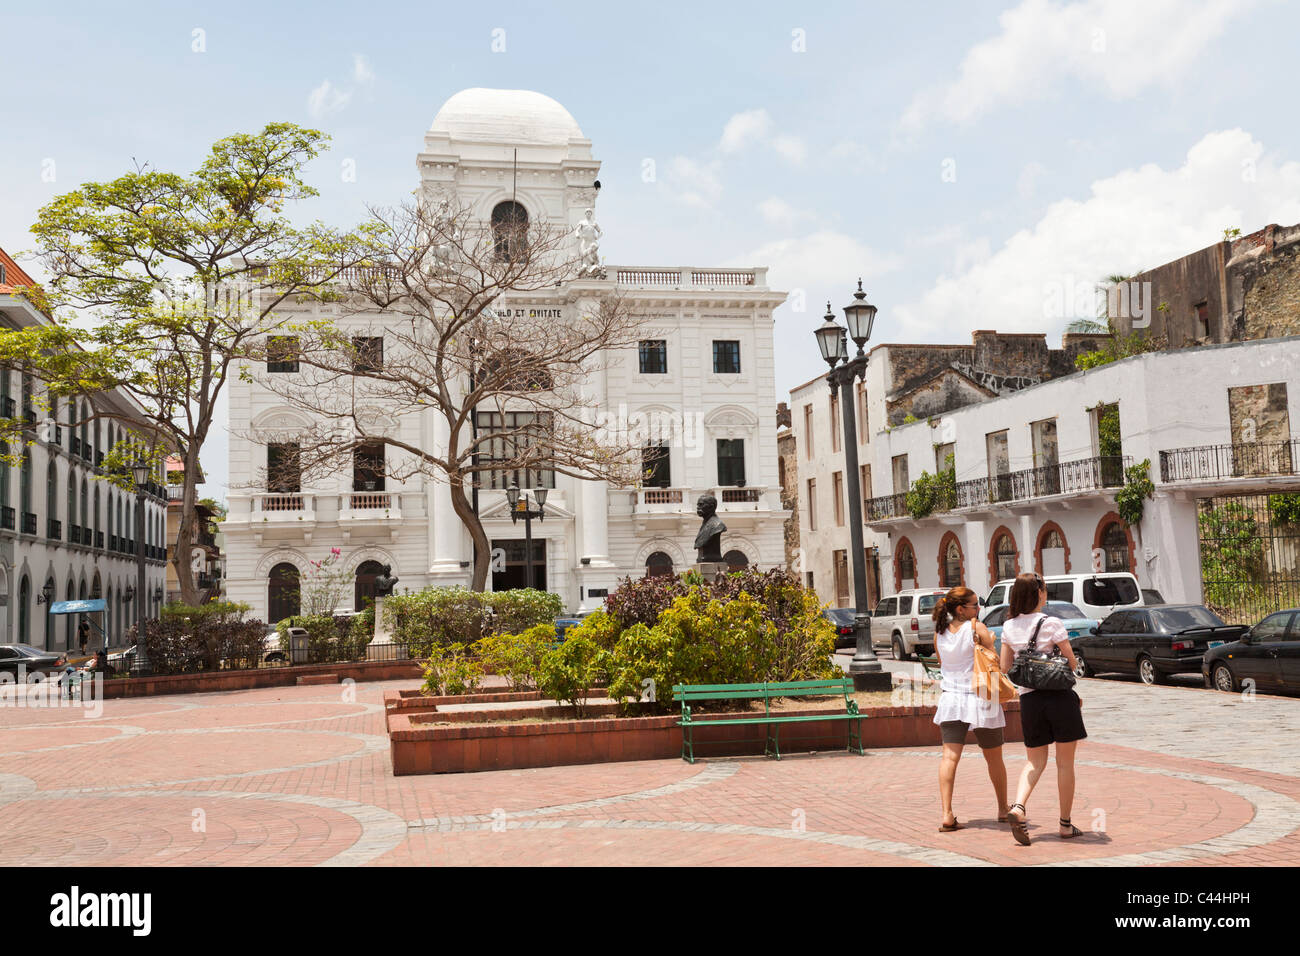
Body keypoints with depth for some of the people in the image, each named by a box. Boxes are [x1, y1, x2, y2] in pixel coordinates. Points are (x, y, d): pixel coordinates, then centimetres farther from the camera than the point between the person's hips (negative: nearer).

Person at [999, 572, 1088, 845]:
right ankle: (1066, 824, 14)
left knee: (1035, 762, 13)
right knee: (1065, 763, 8)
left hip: (1029, 698, 4)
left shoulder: (1009, 627, 4)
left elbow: (1005, 667, 9)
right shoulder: (1051, 623, -11)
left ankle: (1018, 806, -11)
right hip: (1060, 696, -4)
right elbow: (1071, 662, -6)